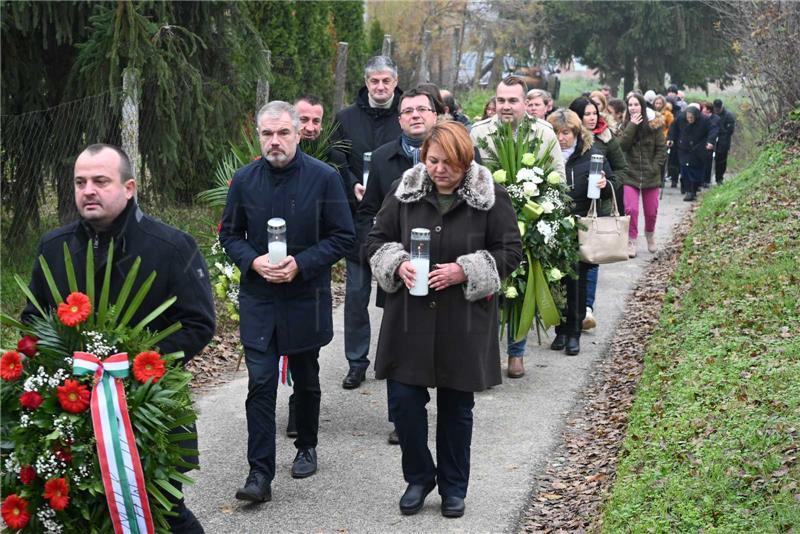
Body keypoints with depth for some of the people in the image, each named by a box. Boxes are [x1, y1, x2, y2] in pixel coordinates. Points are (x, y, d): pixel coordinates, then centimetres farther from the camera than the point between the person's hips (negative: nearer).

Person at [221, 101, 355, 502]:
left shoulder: (324, 178, -9)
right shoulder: (245, 179, -1)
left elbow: (343, 236, -6)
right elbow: (229, 233, 8)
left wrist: (300, 264, -19)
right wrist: (253, 261, -13)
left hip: (306, 299, -1)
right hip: (258, 299, 1)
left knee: (306, 380, 17)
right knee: (260, 384, -6)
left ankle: (306, 447, 39)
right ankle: (260, 474, -3)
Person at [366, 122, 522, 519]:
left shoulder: (490, 197, -6)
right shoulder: (405, 192, 1)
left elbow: (510, 251, -4)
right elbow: (377, 240, 8)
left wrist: (465, 271, -17)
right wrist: (398, 265, -13)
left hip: (464, 322, -2)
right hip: (409, 318, 2)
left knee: (457, 406, 10)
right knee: (403, 400, 1)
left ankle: (453, 487, 28)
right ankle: (418, 477, 24)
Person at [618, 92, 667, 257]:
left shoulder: (653, 126, -3)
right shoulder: (625, 126, 1)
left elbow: (662, 149, 0)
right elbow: (622, 146, -14)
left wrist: (655, 168, -9)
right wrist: (632, 126, -18)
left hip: (650, 176, 0)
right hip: (630, 175, 0)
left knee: (651, 211, 11)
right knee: (631, 209, -14)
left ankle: (650, 234, 39)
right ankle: (631, 242, -1)